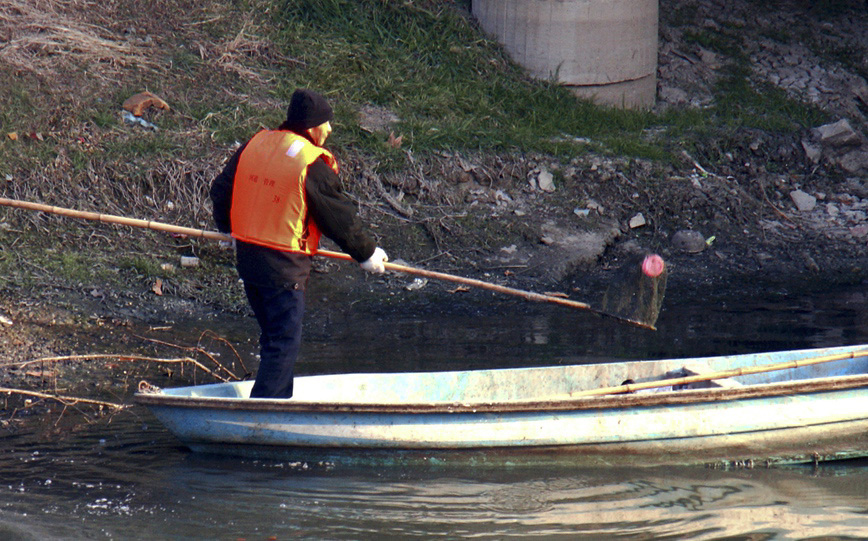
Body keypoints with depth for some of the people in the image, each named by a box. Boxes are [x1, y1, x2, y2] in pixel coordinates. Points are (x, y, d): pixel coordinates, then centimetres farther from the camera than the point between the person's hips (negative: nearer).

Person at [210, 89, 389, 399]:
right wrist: (367, 253, 8)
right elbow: (339, 218, -7)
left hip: (246, 257, 7)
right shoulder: (313, 165, -15)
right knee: (285, 342, -3)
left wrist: (228, 228, 34)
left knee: (273, 336, 19)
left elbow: (221, 190, 15)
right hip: (284, 268, -7)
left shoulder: (255, 144, 5)